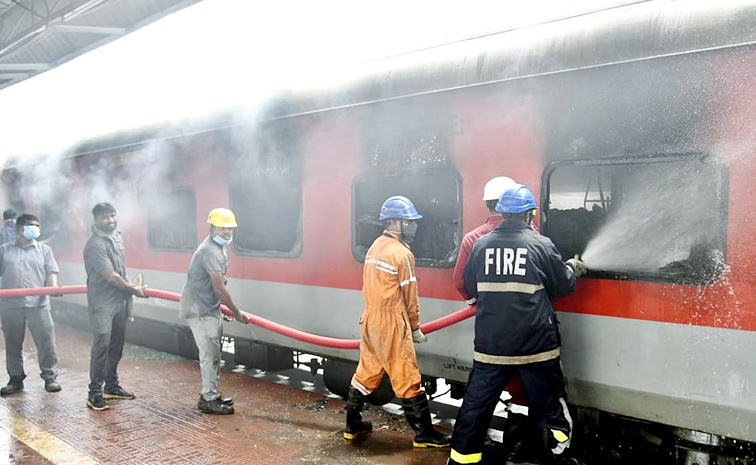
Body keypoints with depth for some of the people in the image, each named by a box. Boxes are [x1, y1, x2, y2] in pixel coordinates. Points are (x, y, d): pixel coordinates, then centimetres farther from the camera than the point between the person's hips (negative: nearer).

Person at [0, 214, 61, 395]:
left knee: (46, 341, -3)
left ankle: (50, 376, 8)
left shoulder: (44, 250, 12)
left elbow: (51, 272, 5)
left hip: (38, 304, -1)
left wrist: (53, 286, -14)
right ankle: (16, 379, 20)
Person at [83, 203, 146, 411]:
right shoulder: (96, 245, -17)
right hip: (102, 302, -8)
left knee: (116, 345, 14)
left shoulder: (117, 237, 11)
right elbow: (111, 277, -18)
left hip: (119, 300, 9)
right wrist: (134, 290, -7)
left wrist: (129, 285, 18)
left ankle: (111, 386, 26)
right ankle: (95, 393, -3)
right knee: (101, 345, -10)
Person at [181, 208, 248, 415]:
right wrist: (237, 313, -15)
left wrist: (223, 306, 23)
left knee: (213, 352, 15)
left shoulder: (219, 249, 13)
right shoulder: (211, 252, -22)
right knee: (209, 353, -7)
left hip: (209, 307, 11)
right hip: (200, 310, -10)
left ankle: (210, 394, 24)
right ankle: (209, 399, 0)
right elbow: (219, 289, -23)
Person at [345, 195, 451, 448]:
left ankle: (352, 425, 27)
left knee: (366, 372, 17)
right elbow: (409, 296, -10)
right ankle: (424, 434, 8)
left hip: (370, 319, 8)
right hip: (391, 324, -8)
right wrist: (415, 327, 1)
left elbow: (372, 287, 10)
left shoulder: (374, 247, 9)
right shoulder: (402, 254, -15)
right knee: (407, 379, 0)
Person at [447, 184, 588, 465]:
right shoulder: (541, 245, -7)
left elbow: (471, 288, 12)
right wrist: (572, 268, 25)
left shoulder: (481, 245, 0)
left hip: (490, 347, 2)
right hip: (536, 346, -2)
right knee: (549, 408, 11)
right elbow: (564, 286, 4)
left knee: (476, 406, 12)